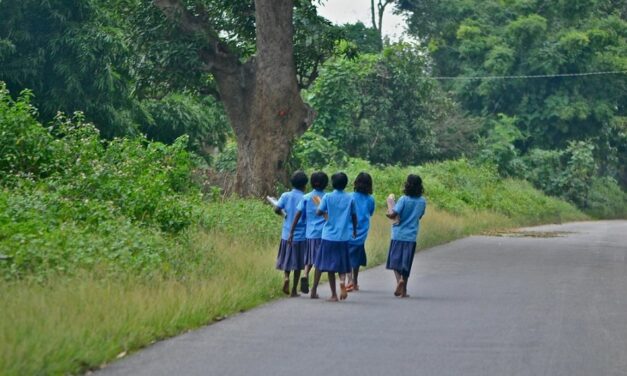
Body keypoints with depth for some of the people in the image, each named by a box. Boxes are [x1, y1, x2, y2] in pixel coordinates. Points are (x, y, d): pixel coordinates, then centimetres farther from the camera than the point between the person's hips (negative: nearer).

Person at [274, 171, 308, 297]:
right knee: (298, 263, 9)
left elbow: (277, 209, -9)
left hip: (287, 234, 2)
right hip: (301, 235, -2)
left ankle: (286, 276, -12)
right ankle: (294, 290, 11)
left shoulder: (286, 196, -1)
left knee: (286, 260, 16)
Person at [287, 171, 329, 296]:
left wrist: (291, 232, 1)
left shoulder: (306, 198, 4)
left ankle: (305, 275, -13)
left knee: (309, 259, 17)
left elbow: (298, 215, -1)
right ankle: (314, 290, 2)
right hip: (323, 233, -1)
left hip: (310, 233, 1)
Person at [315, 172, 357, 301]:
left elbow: (319, 212, -8)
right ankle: (342, 281, -18)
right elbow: (354, 217, 9)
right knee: (342, 266, 13)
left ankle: (334, 295, 6)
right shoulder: (349, 198, 2)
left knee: (330, 266, 6)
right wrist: (355, 230, 25)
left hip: (329, 236, -1)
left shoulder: (327, 197, -4)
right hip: (344, 236, 1)